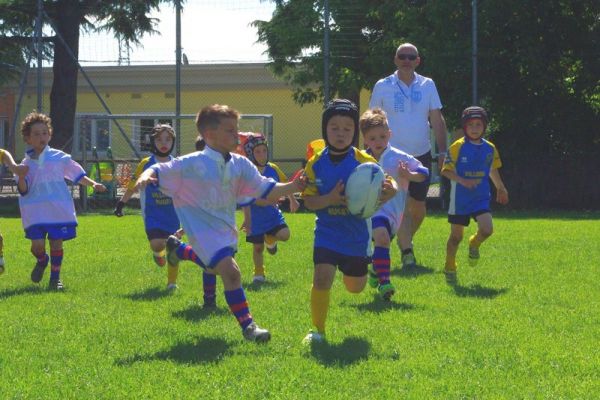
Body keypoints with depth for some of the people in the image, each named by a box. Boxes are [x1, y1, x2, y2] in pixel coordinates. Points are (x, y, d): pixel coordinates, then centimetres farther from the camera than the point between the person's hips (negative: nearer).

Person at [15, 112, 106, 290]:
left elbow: (77, 175, 11)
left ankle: (55, 278, 18)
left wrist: (93, 184, -1)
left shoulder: (60, 158, 4)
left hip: (59, 210, 0)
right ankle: (42, 261, 27)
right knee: (37, 245, -8)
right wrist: (21, 178, -18)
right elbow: (23, 190, 1)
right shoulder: (26, 163, 5)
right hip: (35, 213, 0)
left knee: (56, 243, 1)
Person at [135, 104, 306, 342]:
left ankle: (178, 249, 60)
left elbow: (266, 190, -4)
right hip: (204, 230, -7)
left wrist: (293, 188, -20)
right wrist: (145, 177, -35)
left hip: (226, 229, 7)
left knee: (213, 267, 32)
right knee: (230, 271, -24)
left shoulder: (240, 165, -3)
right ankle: (247, 326, -14)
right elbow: (159, 171, -12)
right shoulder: (191, 164, -17)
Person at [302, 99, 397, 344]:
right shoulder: (316, 163, -6)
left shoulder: (364, 162, -9)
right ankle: (318, 330, -2)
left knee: (355, 287, 15)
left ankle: (353, 268, 55)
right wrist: (330, 199, -25)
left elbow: (385, 185, -8)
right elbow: (308, 200, -5)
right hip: (328, 232, -1)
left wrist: (390, 191, -32)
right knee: (321, 277, -19)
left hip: (356, 234, 1)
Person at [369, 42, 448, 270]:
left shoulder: (427, 85, 5)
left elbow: (437, 120, 7)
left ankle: (405, 241, 31)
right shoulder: (383, 86, -1)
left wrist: (442, 152, 1)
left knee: (418, 207, 8)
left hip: (421, 155, 3)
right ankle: (407, 251, -11)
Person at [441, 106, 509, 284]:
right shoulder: (457, 147, -10)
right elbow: (446, 170, -10)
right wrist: (462, 181, -24)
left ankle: (474, 244, 17)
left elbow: (493, 170, 18)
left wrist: (500, 188, 29)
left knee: (487, 229, -18)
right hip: (460, 198, -2)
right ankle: (450, 268, 28)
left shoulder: (489, 148, 2)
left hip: (481, 197, 2)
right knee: (456, 236, 7)